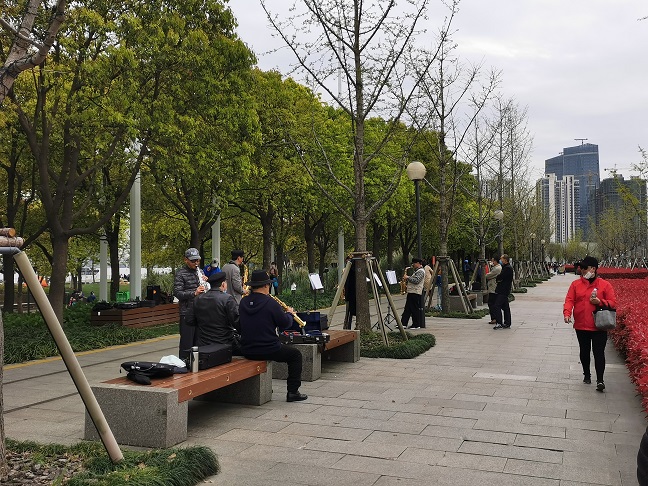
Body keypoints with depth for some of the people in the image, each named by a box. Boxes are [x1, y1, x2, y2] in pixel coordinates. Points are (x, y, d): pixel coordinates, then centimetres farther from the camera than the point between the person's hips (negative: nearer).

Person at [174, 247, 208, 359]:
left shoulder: (200, 271, 15)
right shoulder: (181, 273, -5)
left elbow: (207, 289, 23)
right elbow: (177, 293, -13)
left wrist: (206, 281, 0)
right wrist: (194, 293, -26)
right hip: (187, 314, -6)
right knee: (186, 345, -3)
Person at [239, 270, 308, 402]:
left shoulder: (243, 302, 1)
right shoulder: (271, 303, -18)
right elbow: (285, 324, -11)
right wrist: (289, 313, 12)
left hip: (247, 351, 7)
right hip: (268, 350, -6)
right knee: (295, 354, 15)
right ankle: (292, 392, 10)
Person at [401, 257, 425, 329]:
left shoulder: (421, 271, -12)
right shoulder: (417, 271, 21)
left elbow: (416, 281, -24)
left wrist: (408, 277, -15)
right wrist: (406, 280, 13)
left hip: (415, 293, -11)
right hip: (411, 292, 11)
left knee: (415, 309, -5)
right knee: (407, 308, 8)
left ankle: (416, 325, 1)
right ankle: (403, 323, 8)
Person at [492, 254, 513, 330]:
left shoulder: (507, 268, -15)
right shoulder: (506, 267, 19)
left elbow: (500, 277, -20)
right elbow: (501, 278, 19)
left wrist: (496, 279, 1)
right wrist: (498, 280, -1)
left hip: (503, 291, -11)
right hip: (503, 291, 11)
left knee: (496, 306, -13)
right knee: (505, 307, 12)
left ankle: (499, 323, -13)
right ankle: (507, 324, 17)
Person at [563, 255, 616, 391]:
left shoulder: (604, 285, -1)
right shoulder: (575, 284, 4)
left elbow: (613, 303, 1)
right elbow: (569, 300, -2)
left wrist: (600, 302, -17)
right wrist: (567, 313, -19)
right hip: (581, 326, 3)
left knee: (599, 352, -5)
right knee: (584, 352, 15)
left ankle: (600, 380, -3)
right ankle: (586, 375, 31)